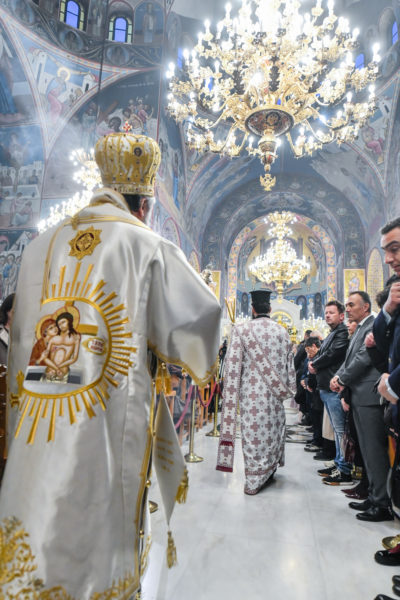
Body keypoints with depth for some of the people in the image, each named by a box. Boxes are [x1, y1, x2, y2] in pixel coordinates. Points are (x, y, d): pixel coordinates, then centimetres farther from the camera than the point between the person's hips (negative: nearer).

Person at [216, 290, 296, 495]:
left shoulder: (241, 329, -8)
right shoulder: (282, 331, 2)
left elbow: (232, 365, -9)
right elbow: (289, 365, 8)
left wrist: (230, 393, -2)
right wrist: (290, 390, 18)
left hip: (251, 392, -3)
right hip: (274, 393, 3)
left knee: (252, 432, 4)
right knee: (272, 430, 16)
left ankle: (254, 481, 14)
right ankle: (268, 472, 32)